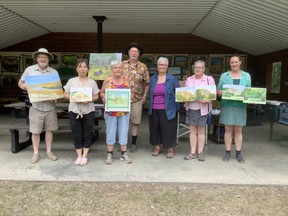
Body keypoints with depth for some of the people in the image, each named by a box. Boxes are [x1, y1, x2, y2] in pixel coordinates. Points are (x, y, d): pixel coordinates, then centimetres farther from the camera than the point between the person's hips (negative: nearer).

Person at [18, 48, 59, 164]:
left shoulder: (54, 72, 6)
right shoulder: (29, 70, 3)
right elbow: (20, 82, 9)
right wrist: (26, 87, -13)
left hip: (50, 106, 1)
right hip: (36, 106, -1)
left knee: (49, 129, 9)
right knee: (35, 131, 4)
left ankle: (49, 151, 22)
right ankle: (36, 153, 18)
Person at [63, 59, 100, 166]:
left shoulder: (92, 82, 2)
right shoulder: (71, 81, 4)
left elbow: (96, 96, 3)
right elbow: (65, 94, 6)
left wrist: (89, 100, -17)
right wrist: (72, 98, -14)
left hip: (88, 111, 0)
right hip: (74, 111, 1)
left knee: (87, 134, 5)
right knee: (76, 134, 6)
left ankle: (85, 156, 18)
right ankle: (79, 155, 20)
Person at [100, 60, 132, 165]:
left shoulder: (125, 79, 2)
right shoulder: (107, 80, -4)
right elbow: (102, 93, 3)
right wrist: (104, 98, -17)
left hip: (124, 110, 2)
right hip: (111, 111, -2)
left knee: (124, 132, 7)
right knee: (110, 132, 7)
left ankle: (124, 154, 19)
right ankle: (109, 154, 19)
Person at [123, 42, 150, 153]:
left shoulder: (143, 67, 2)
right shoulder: (122, 64, 2)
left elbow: (147, 83, 6)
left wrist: (144, 95, -1)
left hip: (137, 99, 0)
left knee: (135, 122, 7)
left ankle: (133, 143, 20)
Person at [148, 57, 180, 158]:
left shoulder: (172, 79, -2)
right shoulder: (153, 79, 9)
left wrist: (176, 107, -5)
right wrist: (150, 106, 10)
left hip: (167, 110, -4)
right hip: (154, 110, 4)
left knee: (168, 129, 3)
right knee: (155, 128, 12)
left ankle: (170, 149, 18)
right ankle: (157, 147, 28)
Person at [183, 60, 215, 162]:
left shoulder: (209, 79, 1)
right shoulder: (189, 79, 11)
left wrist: (208, 100, -20)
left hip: (202, 108, -3)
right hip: (190, 107, 3)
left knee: (201, 130, 5)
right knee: (192, 130, 5)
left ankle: (200, 152, 15)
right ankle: (193, 152, 13)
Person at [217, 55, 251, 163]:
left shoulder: (247, 76, 9)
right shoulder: (224, 75, 5)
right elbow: (218, 91, 5)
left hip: (240, 106, 1)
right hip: (227, 106, -1)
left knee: (238, 131, 6)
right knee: (228, 130, 4)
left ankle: (238, 153, 16)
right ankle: (228, 152, 14)